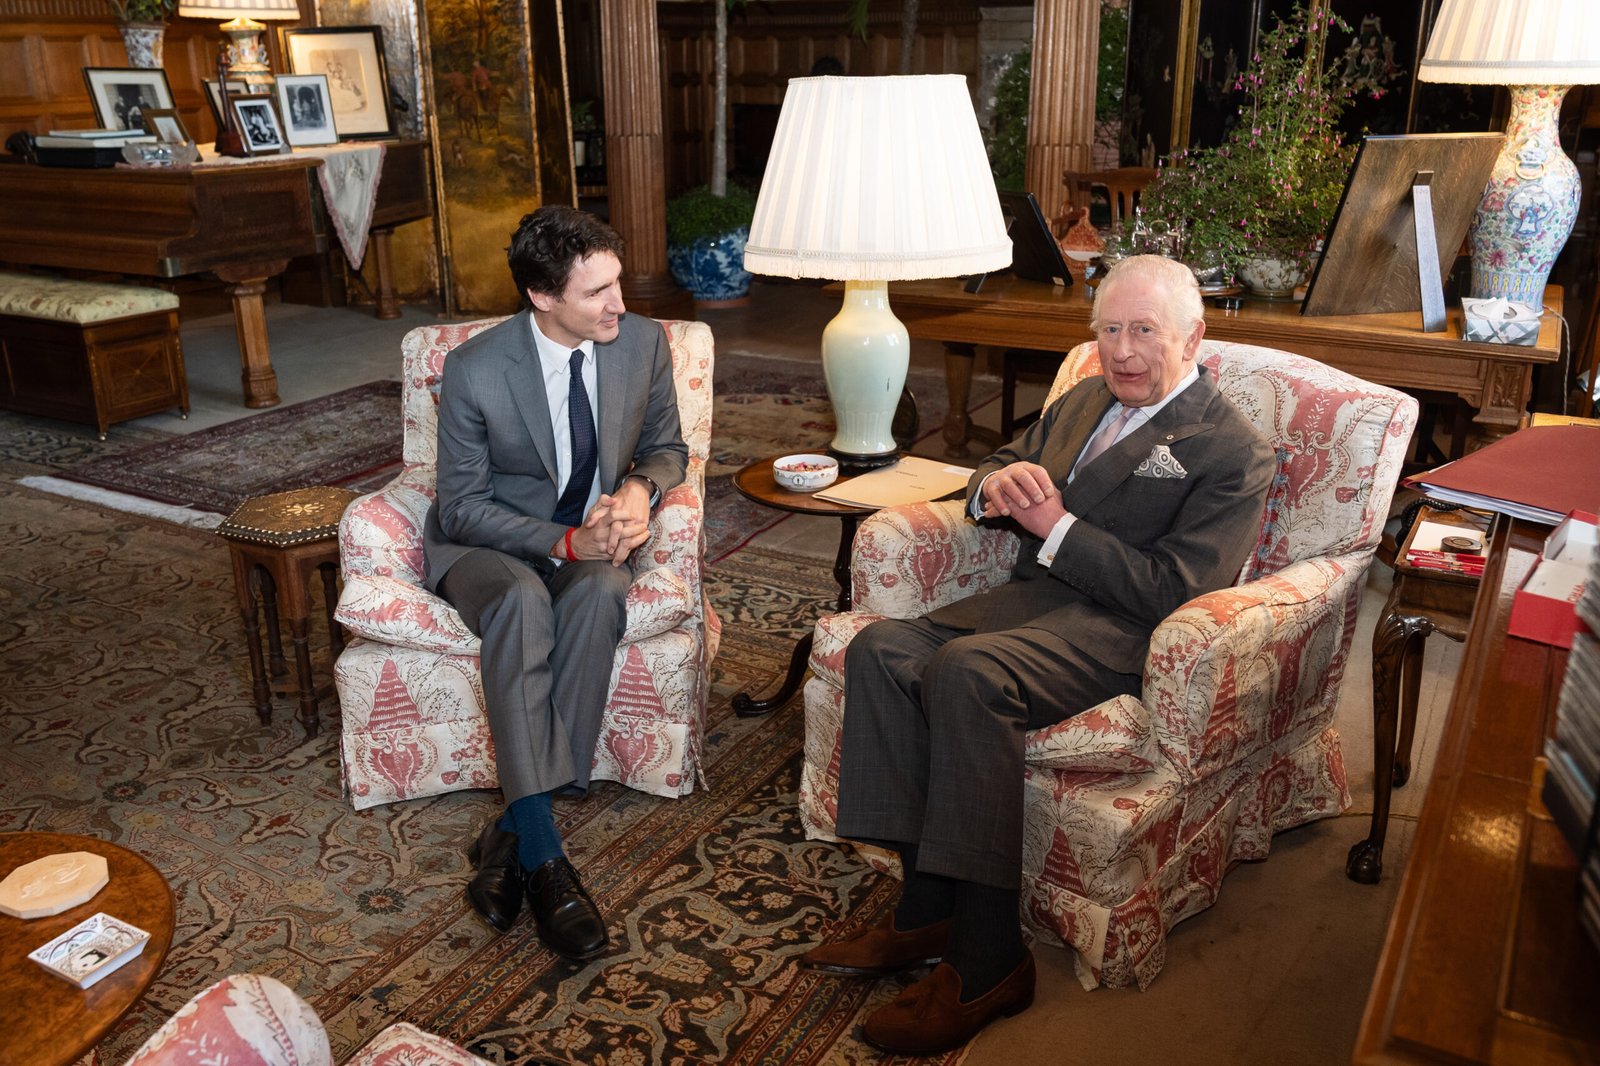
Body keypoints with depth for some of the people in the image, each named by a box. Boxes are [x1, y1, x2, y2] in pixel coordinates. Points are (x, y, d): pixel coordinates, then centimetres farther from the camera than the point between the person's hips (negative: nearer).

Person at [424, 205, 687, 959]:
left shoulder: (643, 342, -7)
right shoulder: (474, 371, -17)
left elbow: (666, 447, 8)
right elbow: (462, 507, -12)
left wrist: (641, 486, -16)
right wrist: (562, 542, -26)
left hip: (588, 537, 2)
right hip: (486, 542, -2)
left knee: (601, 592, -35)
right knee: (522, 601, -38)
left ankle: (512, 832, -28)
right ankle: (541, 857, -37)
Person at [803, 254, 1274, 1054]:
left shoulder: (1232, 453, -3)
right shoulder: (1084, 400, 21)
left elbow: (1173, 591, -13)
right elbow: (996, 465, 26)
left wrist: (1057, 525, -15)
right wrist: (997, 484, 0)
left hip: (1118, 630, -8)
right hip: (1032, 595, 8)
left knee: (965, 672, -34)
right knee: (881, 649, -18)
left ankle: (985, 961, -25)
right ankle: (928, 909, -15)